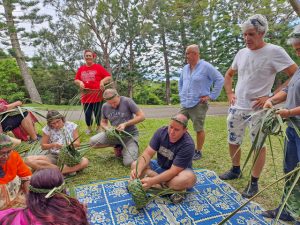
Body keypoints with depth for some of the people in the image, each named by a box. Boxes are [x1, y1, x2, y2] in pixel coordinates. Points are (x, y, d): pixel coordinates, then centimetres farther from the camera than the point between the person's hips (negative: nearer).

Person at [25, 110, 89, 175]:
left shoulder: (71, 126, -3)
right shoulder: (47, 129, -3)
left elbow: (78, 143, 0)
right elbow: (43, 146, 4)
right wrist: (53, 145, -16)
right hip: (53, 156, 1)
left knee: (85, 161, -33)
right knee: (29, 160, -25)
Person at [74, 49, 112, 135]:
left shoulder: (98, 67, 0)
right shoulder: (81, 69, 11)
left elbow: (109, 77, -2)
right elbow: (76, 80, 17)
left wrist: (103, 81, -19)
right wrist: (80, 82, -4)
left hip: (97, 95, -3)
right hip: (86, 96, 3)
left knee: (97, 114, 4)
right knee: (87, 114, 5)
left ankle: (98, 127, 30)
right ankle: (89, 128, 30)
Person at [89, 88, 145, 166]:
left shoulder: (127, 101, -15)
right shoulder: (105, 106, -2)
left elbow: (141, 116, -15)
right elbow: (103, 122, 13)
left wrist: (125, 124, -22)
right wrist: (108, 129, -11)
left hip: (130, 134, -4)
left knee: (128, 163, -22)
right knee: (93, 142, -16)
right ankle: (118, 146, 7)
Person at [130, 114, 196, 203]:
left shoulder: (188, 145, -28)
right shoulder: (161, 132, -15)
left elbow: (173, 171, -31)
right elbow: (148, 153, -18)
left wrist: (152, 181, -40)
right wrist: (138, 169, -36)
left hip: (179, 171, -5)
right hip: (160, 166, 6)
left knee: (189, 178, -38)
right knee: (135, 164, -14)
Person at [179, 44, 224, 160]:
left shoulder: (206, 67, -8)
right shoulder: (185, 68, 11)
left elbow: (220, 80, -8)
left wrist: (211, 96, -9)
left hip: (198, 104, -6)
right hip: (184, 104, 6)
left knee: (199, 129, 4)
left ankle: (198, 151, 20)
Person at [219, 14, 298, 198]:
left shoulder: (274, 51, -10)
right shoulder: (241, 53, 7)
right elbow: (228, 75, 21)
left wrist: (271, 97, -15)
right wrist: (229, 93, 8)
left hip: (258, 110, -6)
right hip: (237, 107, 6)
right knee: (233, 142, 15)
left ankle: (254, 182, 23)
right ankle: (235, 170, 37)